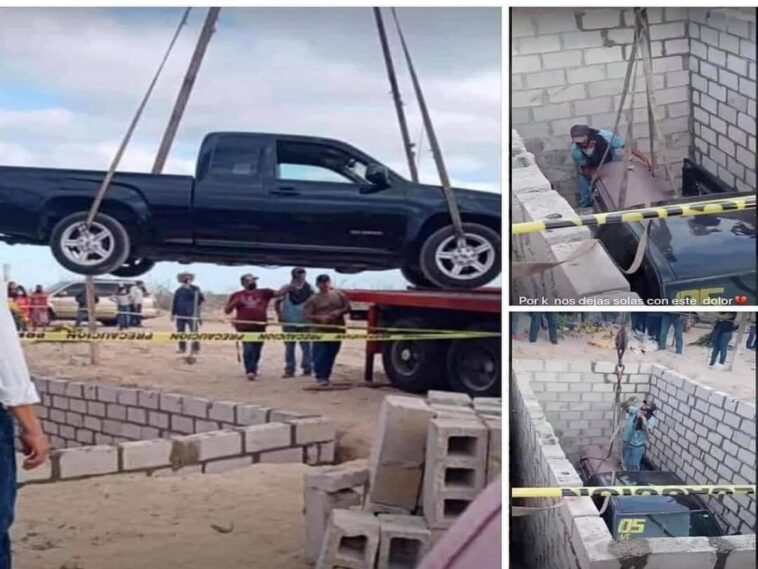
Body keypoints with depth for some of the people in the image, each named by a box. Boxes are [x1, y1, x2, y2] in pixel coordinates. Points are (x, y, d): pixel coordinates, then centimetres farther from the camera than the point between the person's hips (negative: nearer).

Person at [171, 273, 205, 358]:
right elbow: (174, 302, 17)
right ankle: (182, 348, 18)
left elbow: (201, 299, -13)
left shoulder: (195, 289, 1)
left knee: (194, 332, -9)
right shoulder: (178, 291, 13)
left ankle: (195, 349, -4)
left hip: (192, 315, -4)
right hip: (180, 315, 4)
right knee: (180, 332, 8)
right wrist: (173, 314, 12)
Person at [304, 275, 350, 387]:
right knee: (320, 355, -8)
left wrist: (340, 311, -12)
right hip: (320, 331, -2)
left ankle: (326, 376, 17)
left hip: (337, 330, 2)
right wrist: (320, 317, -21)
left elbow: (348, 308, 10)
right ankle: (320, 377, 0)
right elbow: (307, 315, -5)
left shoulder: (339, 295, 8)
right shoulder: (313, 299, 1)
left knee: (331, 355, 7)